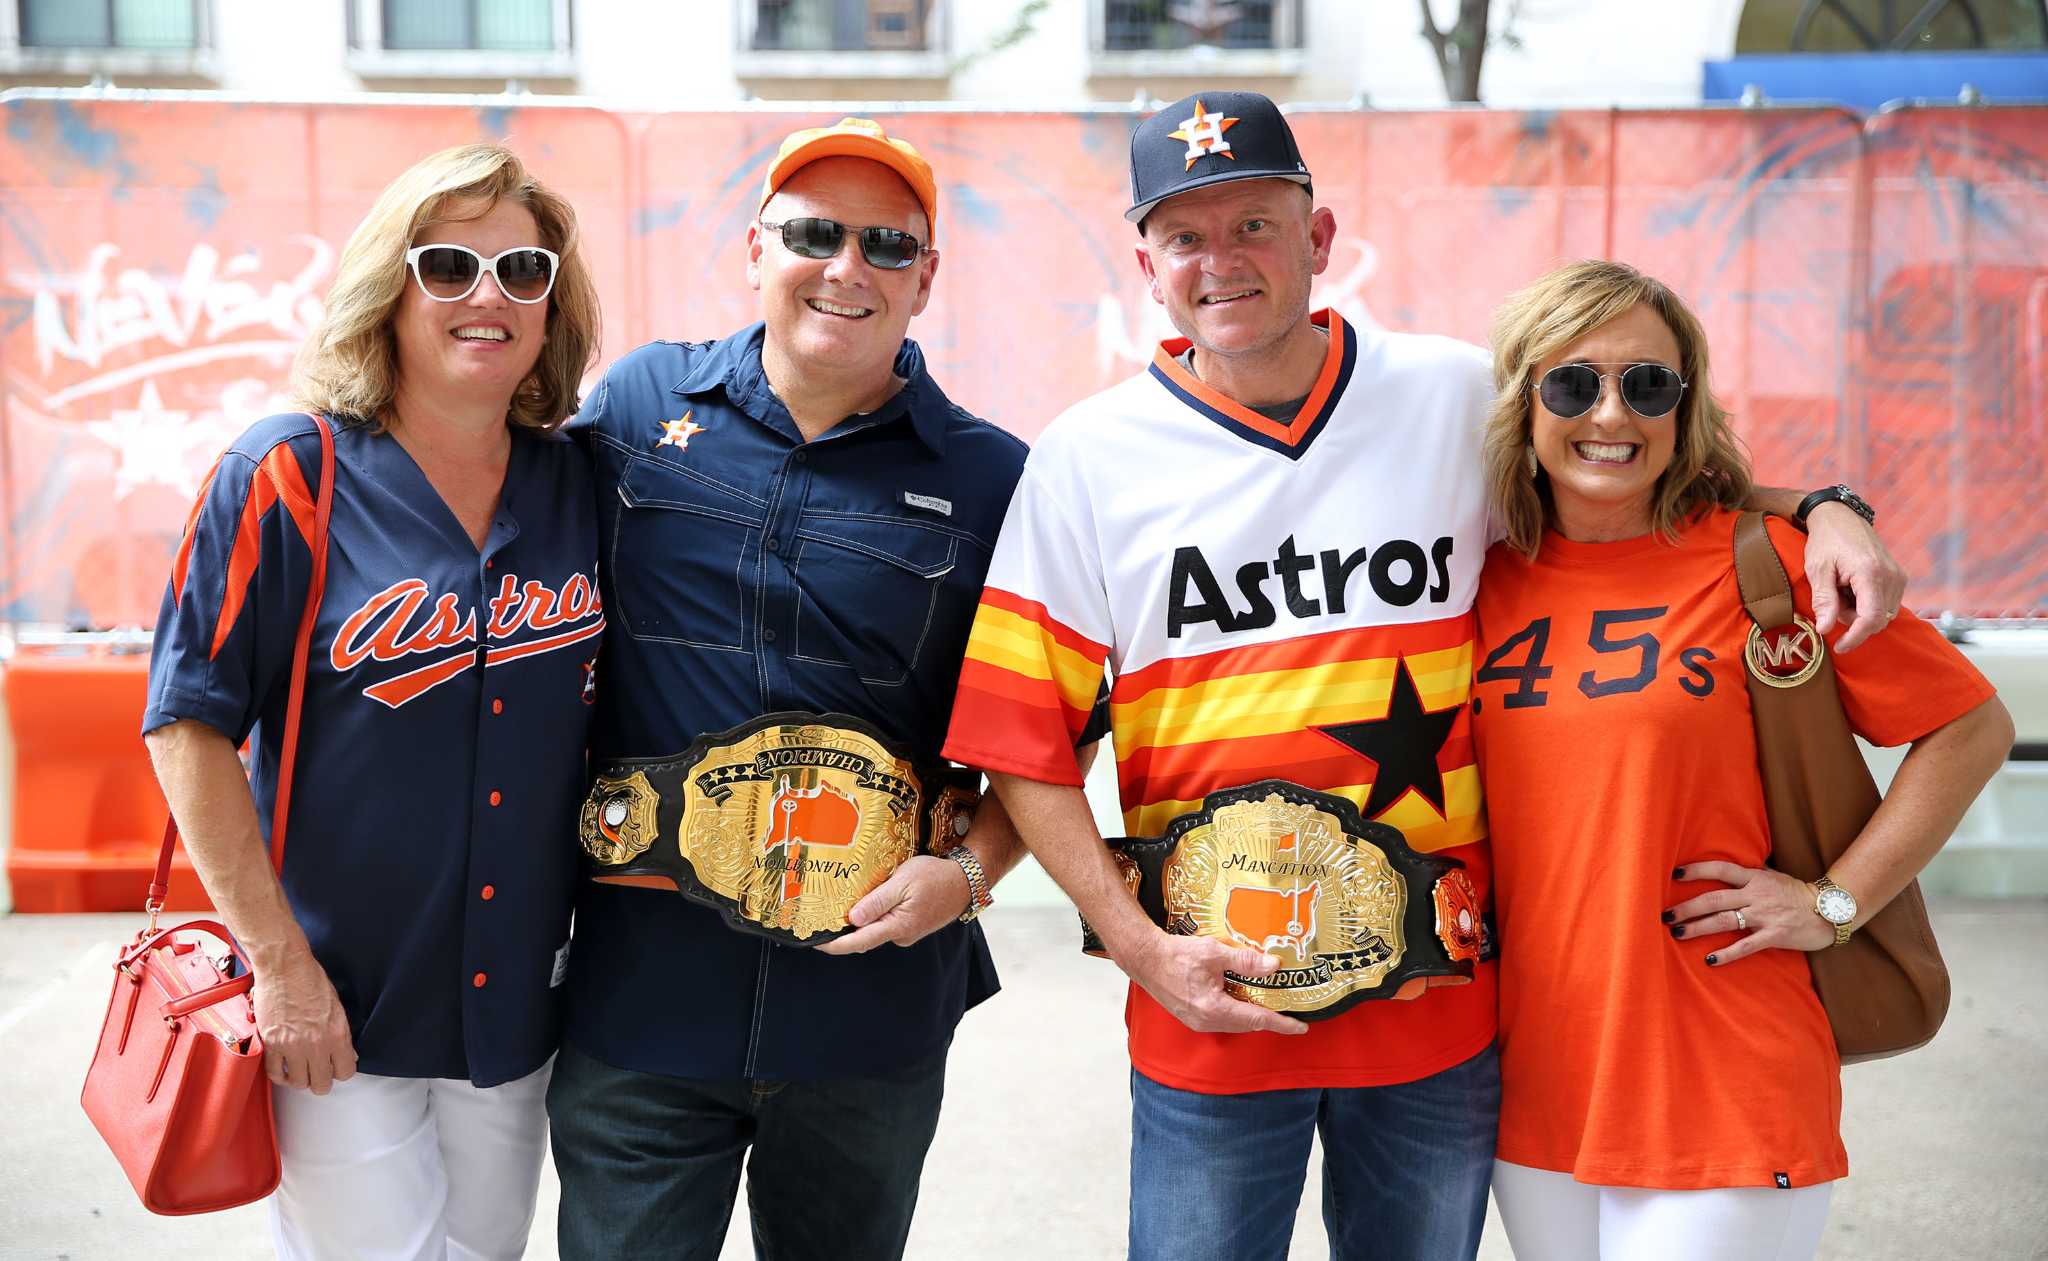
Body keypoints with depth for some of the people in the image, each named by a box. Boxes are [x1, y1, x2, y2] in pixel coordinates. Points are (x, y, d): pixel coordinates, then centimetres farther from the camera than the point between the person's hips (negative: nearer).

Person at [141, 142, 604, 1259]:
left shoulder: (578, 485, 2)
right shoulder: (287, 478, -11)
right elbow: (191, 732, -12)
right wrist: (280, 961, -15)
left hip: (517, 1002, 5)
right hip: (335, 1010, -4)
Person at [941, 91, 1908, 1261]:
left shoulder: (1460, 397, 0)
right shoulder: (1088, 459, -3)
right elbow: (1025, 746, -2)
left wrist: (1821, 509, -4)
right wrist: (1141, 945, -11)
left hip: (1441, 1008, 2)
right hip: (1208, 1015, -1)